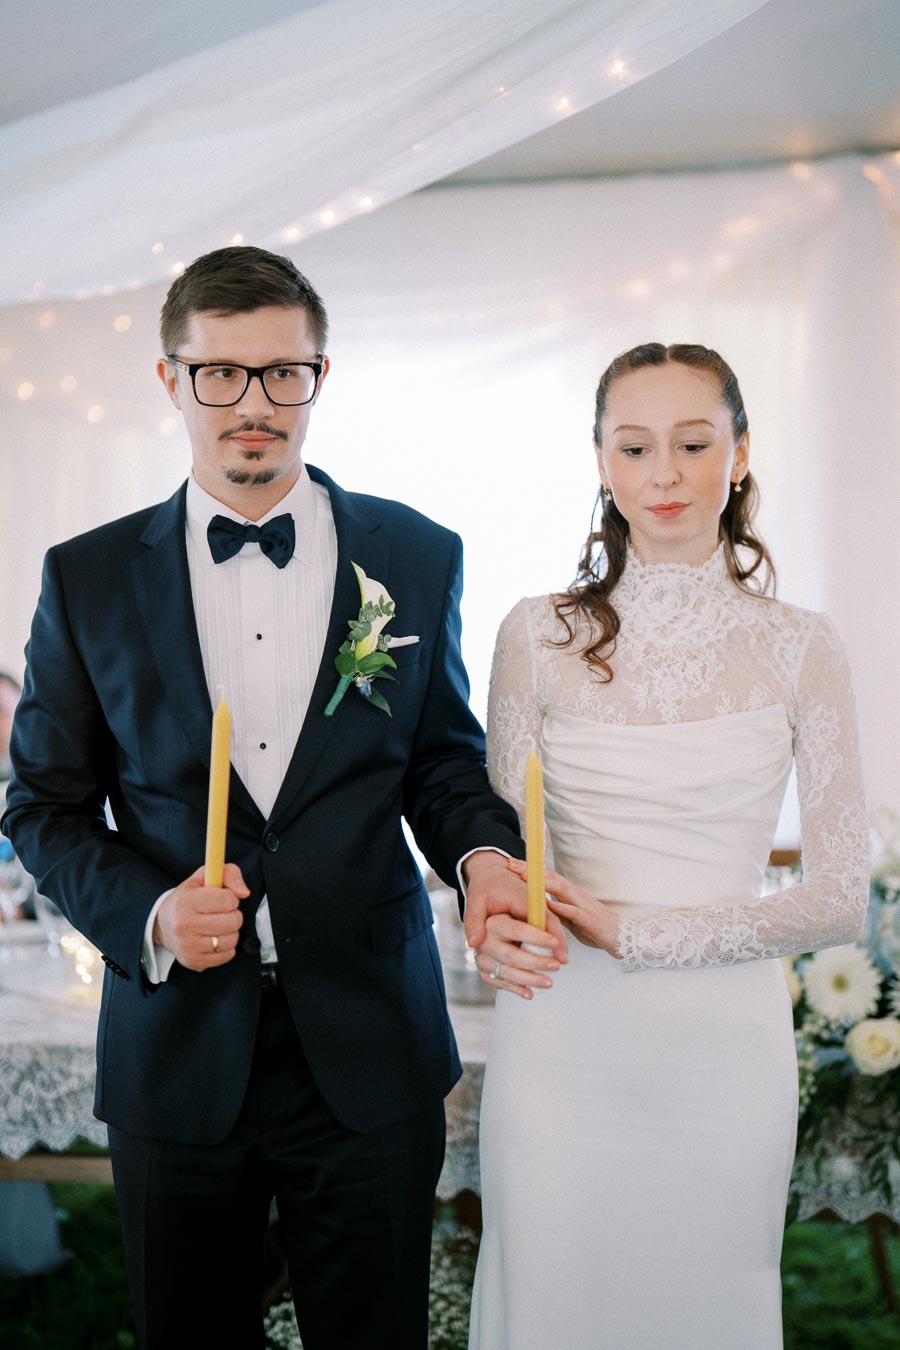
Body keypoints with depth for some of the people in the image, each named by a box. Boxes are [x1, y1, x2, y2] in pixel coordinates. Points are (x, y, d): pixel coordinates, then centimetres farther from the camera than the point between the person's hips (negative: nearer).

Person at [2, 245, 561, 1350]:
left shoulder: (418, 558, 1)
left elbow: (442, 755, 8)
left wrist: (482, 853, -13)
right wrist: (147, 915, -14)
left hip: (368, 1056, 0)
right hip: (174, 1054, 1)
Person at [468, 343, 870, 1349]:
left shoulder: (797, 648, -1)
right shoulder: (539, 635, 1)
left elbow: (838, 898, -3)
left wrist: (634, 932, -13)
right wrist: (495, 921, -18)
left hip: (723, 1048, 0)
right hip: (560, 1040, 0)